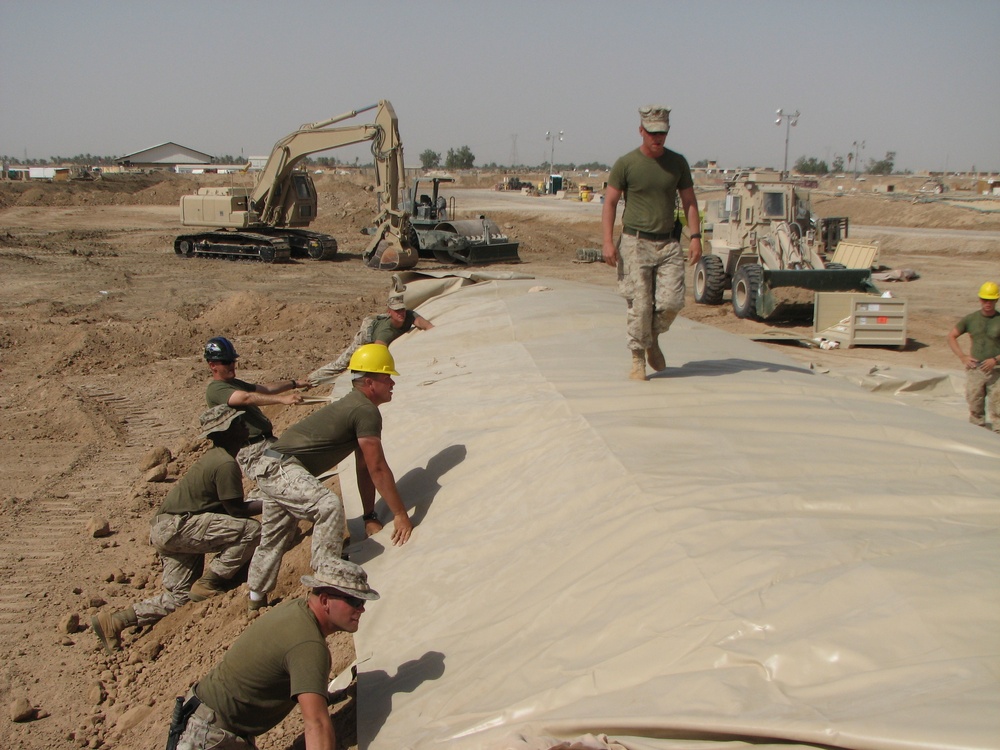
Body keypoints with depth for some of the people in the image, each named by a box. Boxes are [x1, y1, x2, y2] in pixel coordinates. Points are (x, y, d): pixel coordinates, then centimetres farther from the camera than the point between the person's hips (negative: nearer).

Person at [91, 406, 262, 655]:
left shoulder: (215, 456, 15)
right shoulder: (226, 464, -17)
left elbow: (226, 505, 20)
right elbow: (235, 509, -15)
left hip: (168, 529, 10)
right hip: (177, 526, -10)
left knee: (178, 597, 13)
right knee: (251, 530, -20)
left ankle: (115, 621, 13)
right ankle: (208, 585, -10)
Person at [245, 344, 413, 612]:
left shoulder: (356, 406, 14)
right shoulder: (366, 411, -17)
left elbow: (364, 469, 16)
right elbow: (377, 468, -18)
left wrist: (370, 517, 17)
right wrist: (401, 515, -12)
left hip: (271, 470, 11)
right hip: (282, 468, -11)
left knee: (275, 538, 24)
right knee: (328, 505, -30)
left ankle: (257, 595, 41)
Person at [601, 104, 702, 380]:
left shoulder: (678, 162, 8)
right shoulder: (625, 164, -2)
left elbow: (689, 202, 12)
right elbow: (610, 203, -1)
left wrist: (695, 237, 1)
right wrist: (608, 241, -12)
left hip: (668, 243, 3)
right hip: (635, 243, -3)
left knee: (672, 301, -6)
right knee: (639, 304, -5)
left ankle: (653, 339, 22)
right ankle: (638, 358, 9)